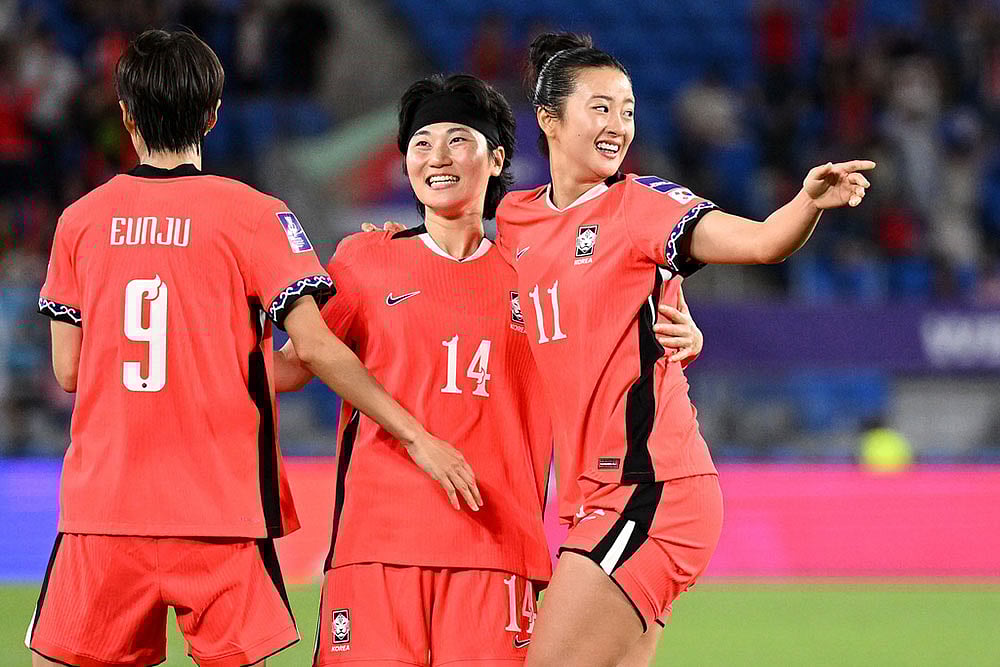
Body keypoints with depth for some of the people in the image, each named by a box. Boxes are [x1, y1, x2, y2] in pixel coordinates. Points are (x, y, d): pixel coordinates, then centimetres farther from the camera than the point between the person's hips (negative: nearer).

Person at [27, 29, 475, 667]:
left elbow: (68, 371, 8)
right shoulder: (253, 215, -3)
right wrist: (416, 435, -4)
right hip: (220, 511, -2)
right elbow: (314, 347, -9)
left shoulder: (82, 219, 5)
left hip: (102, 499, 2)